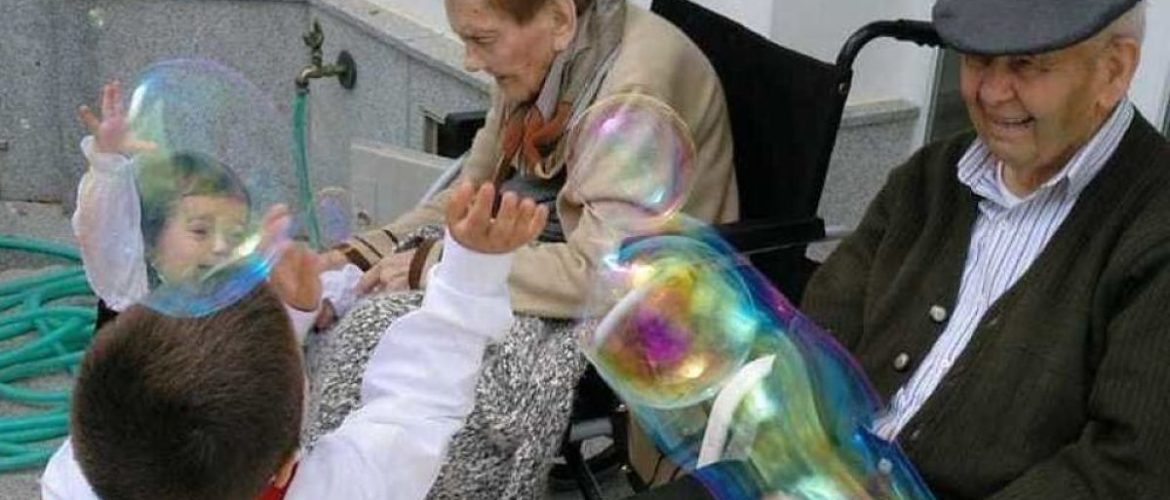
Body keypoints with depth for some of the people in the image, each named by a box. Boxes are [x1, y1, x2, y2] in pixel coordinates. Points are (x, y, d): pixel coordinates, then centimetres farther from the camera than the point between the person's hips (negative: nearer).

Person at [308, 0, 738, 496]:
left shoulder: (638, 84, -24)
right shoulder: (541, 63, 1)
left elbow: (601, 275, -30)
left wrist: (434, 265, -23)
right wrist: (361, 255, -5)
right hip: (549, 263, 8)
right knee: (367, 324, -10)